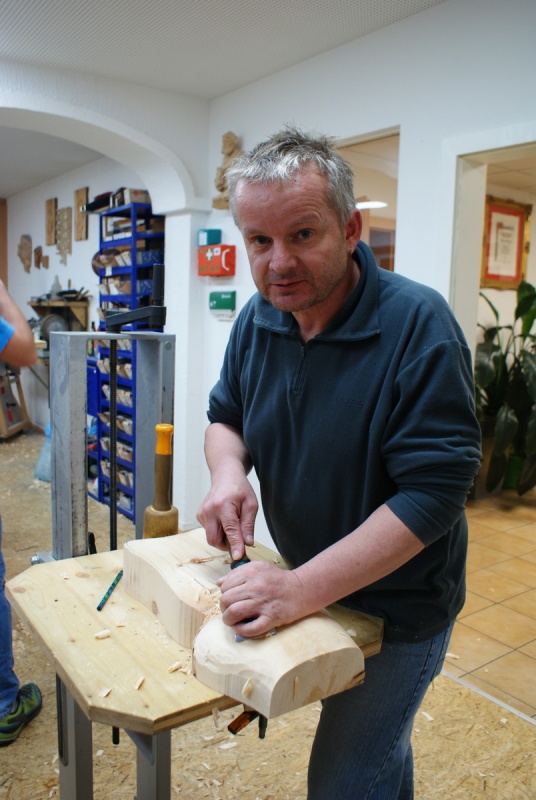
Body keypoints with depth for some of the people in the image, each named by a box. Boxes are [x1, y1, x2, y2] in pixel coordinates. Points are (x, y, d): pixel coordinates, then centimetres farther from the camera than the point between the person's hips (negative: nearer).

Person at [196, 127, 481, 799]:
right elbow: (225, 415, 5)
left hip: (399, 608, -5)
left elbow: (432, 494, -29)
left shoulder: (418, 326, -27)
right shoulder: (257, 319, -8)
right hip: (315, 586, 6)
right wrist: (228, 470, -19)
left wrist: (300, 590, -34)